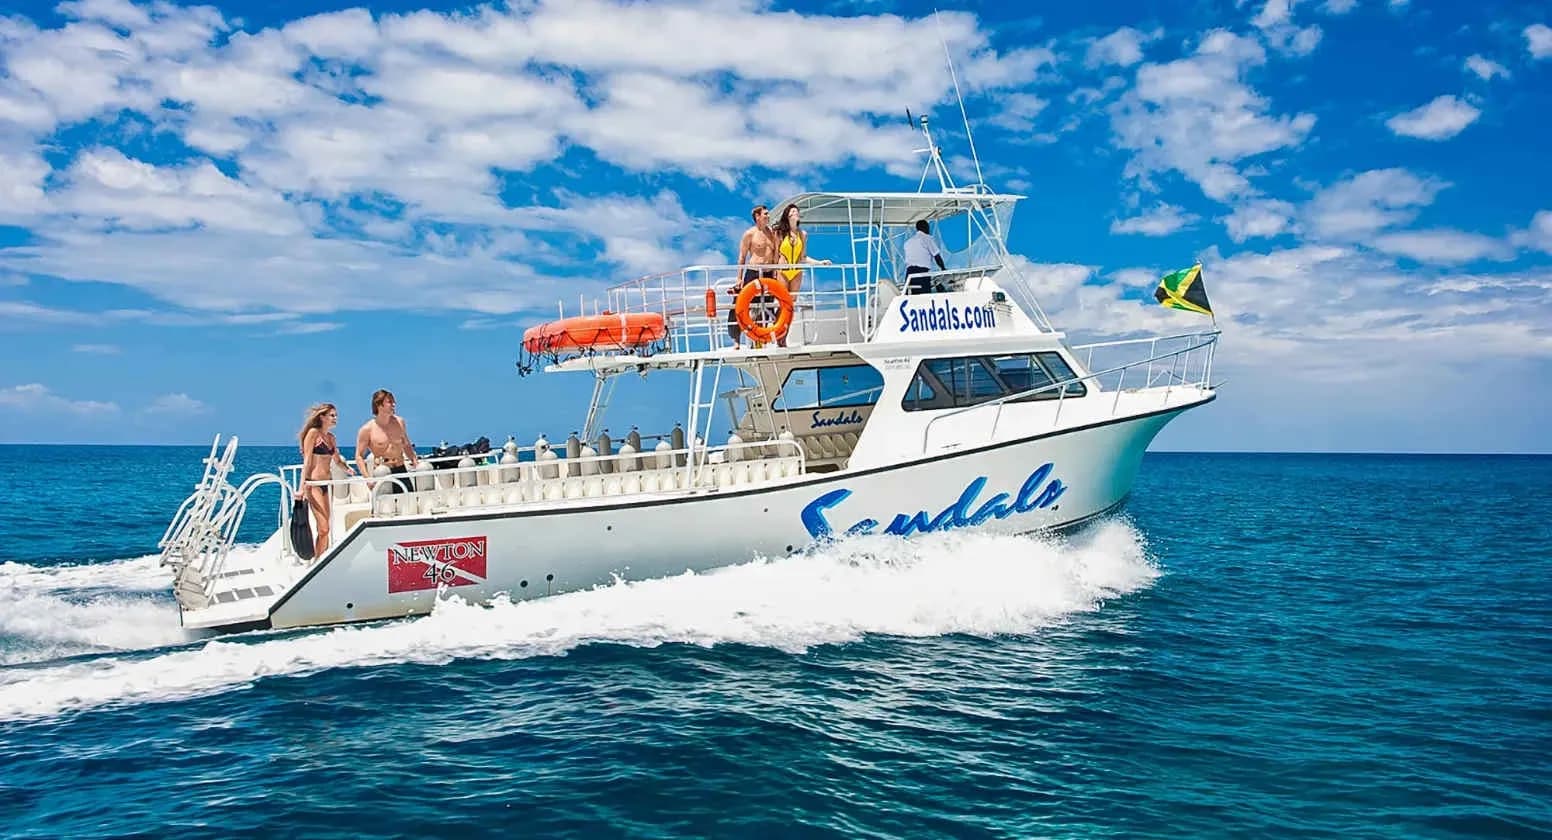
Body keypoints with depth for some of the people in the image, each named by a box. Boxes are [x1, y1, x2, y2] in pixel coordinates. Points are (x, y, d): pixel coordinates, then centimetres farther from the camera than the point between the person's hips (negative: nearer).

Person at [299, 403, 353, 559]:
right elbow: (307, 461, -10)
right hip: (314, 483, -8)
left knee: (323, 528, 9)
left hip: (327, 484, 8)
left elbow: (337, 459, 27)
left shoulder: (331, 437, 16)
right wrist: (302, 486, -16)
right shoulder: (313, 433, -5)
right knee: (323, 528, -15)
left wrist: (347, 467, 6)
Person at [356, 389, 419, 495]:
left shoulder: (399, 422, 7)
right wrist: (368, 478, -16)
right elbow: (359, 456, -4)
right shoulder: (367, 429, -6)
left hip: (401, 471, 4)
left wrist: (415, 461, 7)